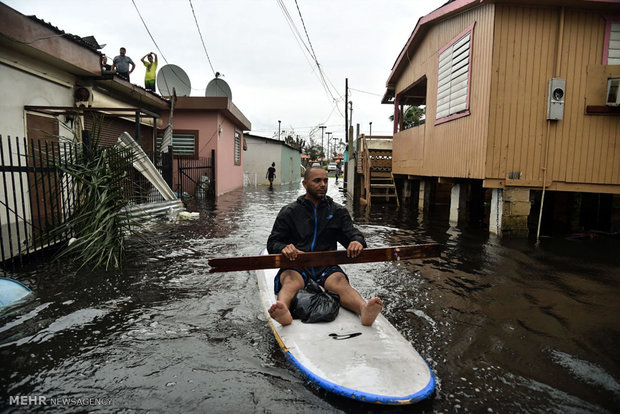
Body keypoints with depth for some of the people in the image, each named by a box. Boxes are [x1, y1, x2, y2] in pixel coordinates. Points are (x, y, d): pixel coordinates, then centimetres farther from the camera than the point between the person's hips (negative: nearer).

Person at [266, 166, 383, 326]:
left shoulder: (338, 211, 18)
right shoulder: (289, 212, 12)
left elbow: (352, 234, 7)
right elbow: (272, 242, 7)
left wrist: (357, 242, -20)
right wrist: (283, 248, -19)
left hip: (326, 265, 1)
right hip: (296, 265, -1)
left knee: (340, 281, -32)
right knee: (291, 282, -35)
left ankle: (364, 309, -59)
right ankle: (283, 311, -64)